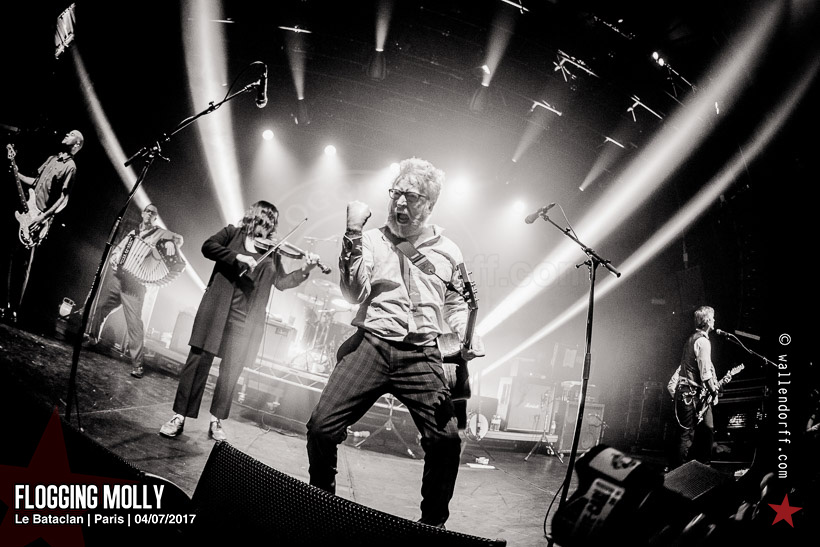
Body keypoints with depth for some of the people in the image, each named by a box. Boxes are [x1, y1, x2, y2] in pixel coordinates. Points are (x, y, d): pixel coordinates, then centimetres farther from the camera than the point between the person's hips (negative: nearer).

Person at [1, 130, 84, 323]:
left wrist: (43, 217, -19)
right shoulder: (51, 159, 19)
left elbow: (63, 199, -12)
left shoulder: (70, 167, -5)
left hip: (38, 220, -8)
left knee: (23, 264, -6)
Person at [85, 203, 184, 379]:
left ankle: (138, 364, -8)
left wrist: (170, 242, -30)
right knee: (99, 308, 9)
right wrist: (113, 259, 5)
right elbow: (117, 249, 26)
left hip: (135, 283, -5)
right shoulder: (132, 233, 20)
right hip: (117, 277, 5)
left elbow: (178, 239, -8)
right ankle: (92, 339, 35)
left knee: (135, 322, -11)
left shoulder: (160, 233, 6)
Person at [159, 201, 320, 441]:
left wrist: (305, 270, -7)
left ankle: (216, 422, 14)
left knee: (231, 370, 3)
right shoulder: (232, 234, 8)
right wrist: (239, 257, -19)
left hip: (246, 319, 3)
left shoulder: (271, 253, 14)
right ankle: (179, 417, 6)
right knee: (199, 360, -2)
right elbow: (208, 246, -8)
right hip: (217, 309, -2)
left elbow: (282, 282, 9)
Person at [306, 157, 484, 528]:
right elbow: (354, 294, -3)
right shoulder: (372, 240, 9)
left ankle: (433, 522, 13)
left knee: (447, 440, -12)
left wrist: (469, 337, 2)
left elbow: (456, 304, 23)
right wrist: (353, 233, -10)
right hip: (372, 344, 0)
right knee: (321, 426, -9)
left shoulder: (448, 251, 14)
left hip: (422, 355, 1)